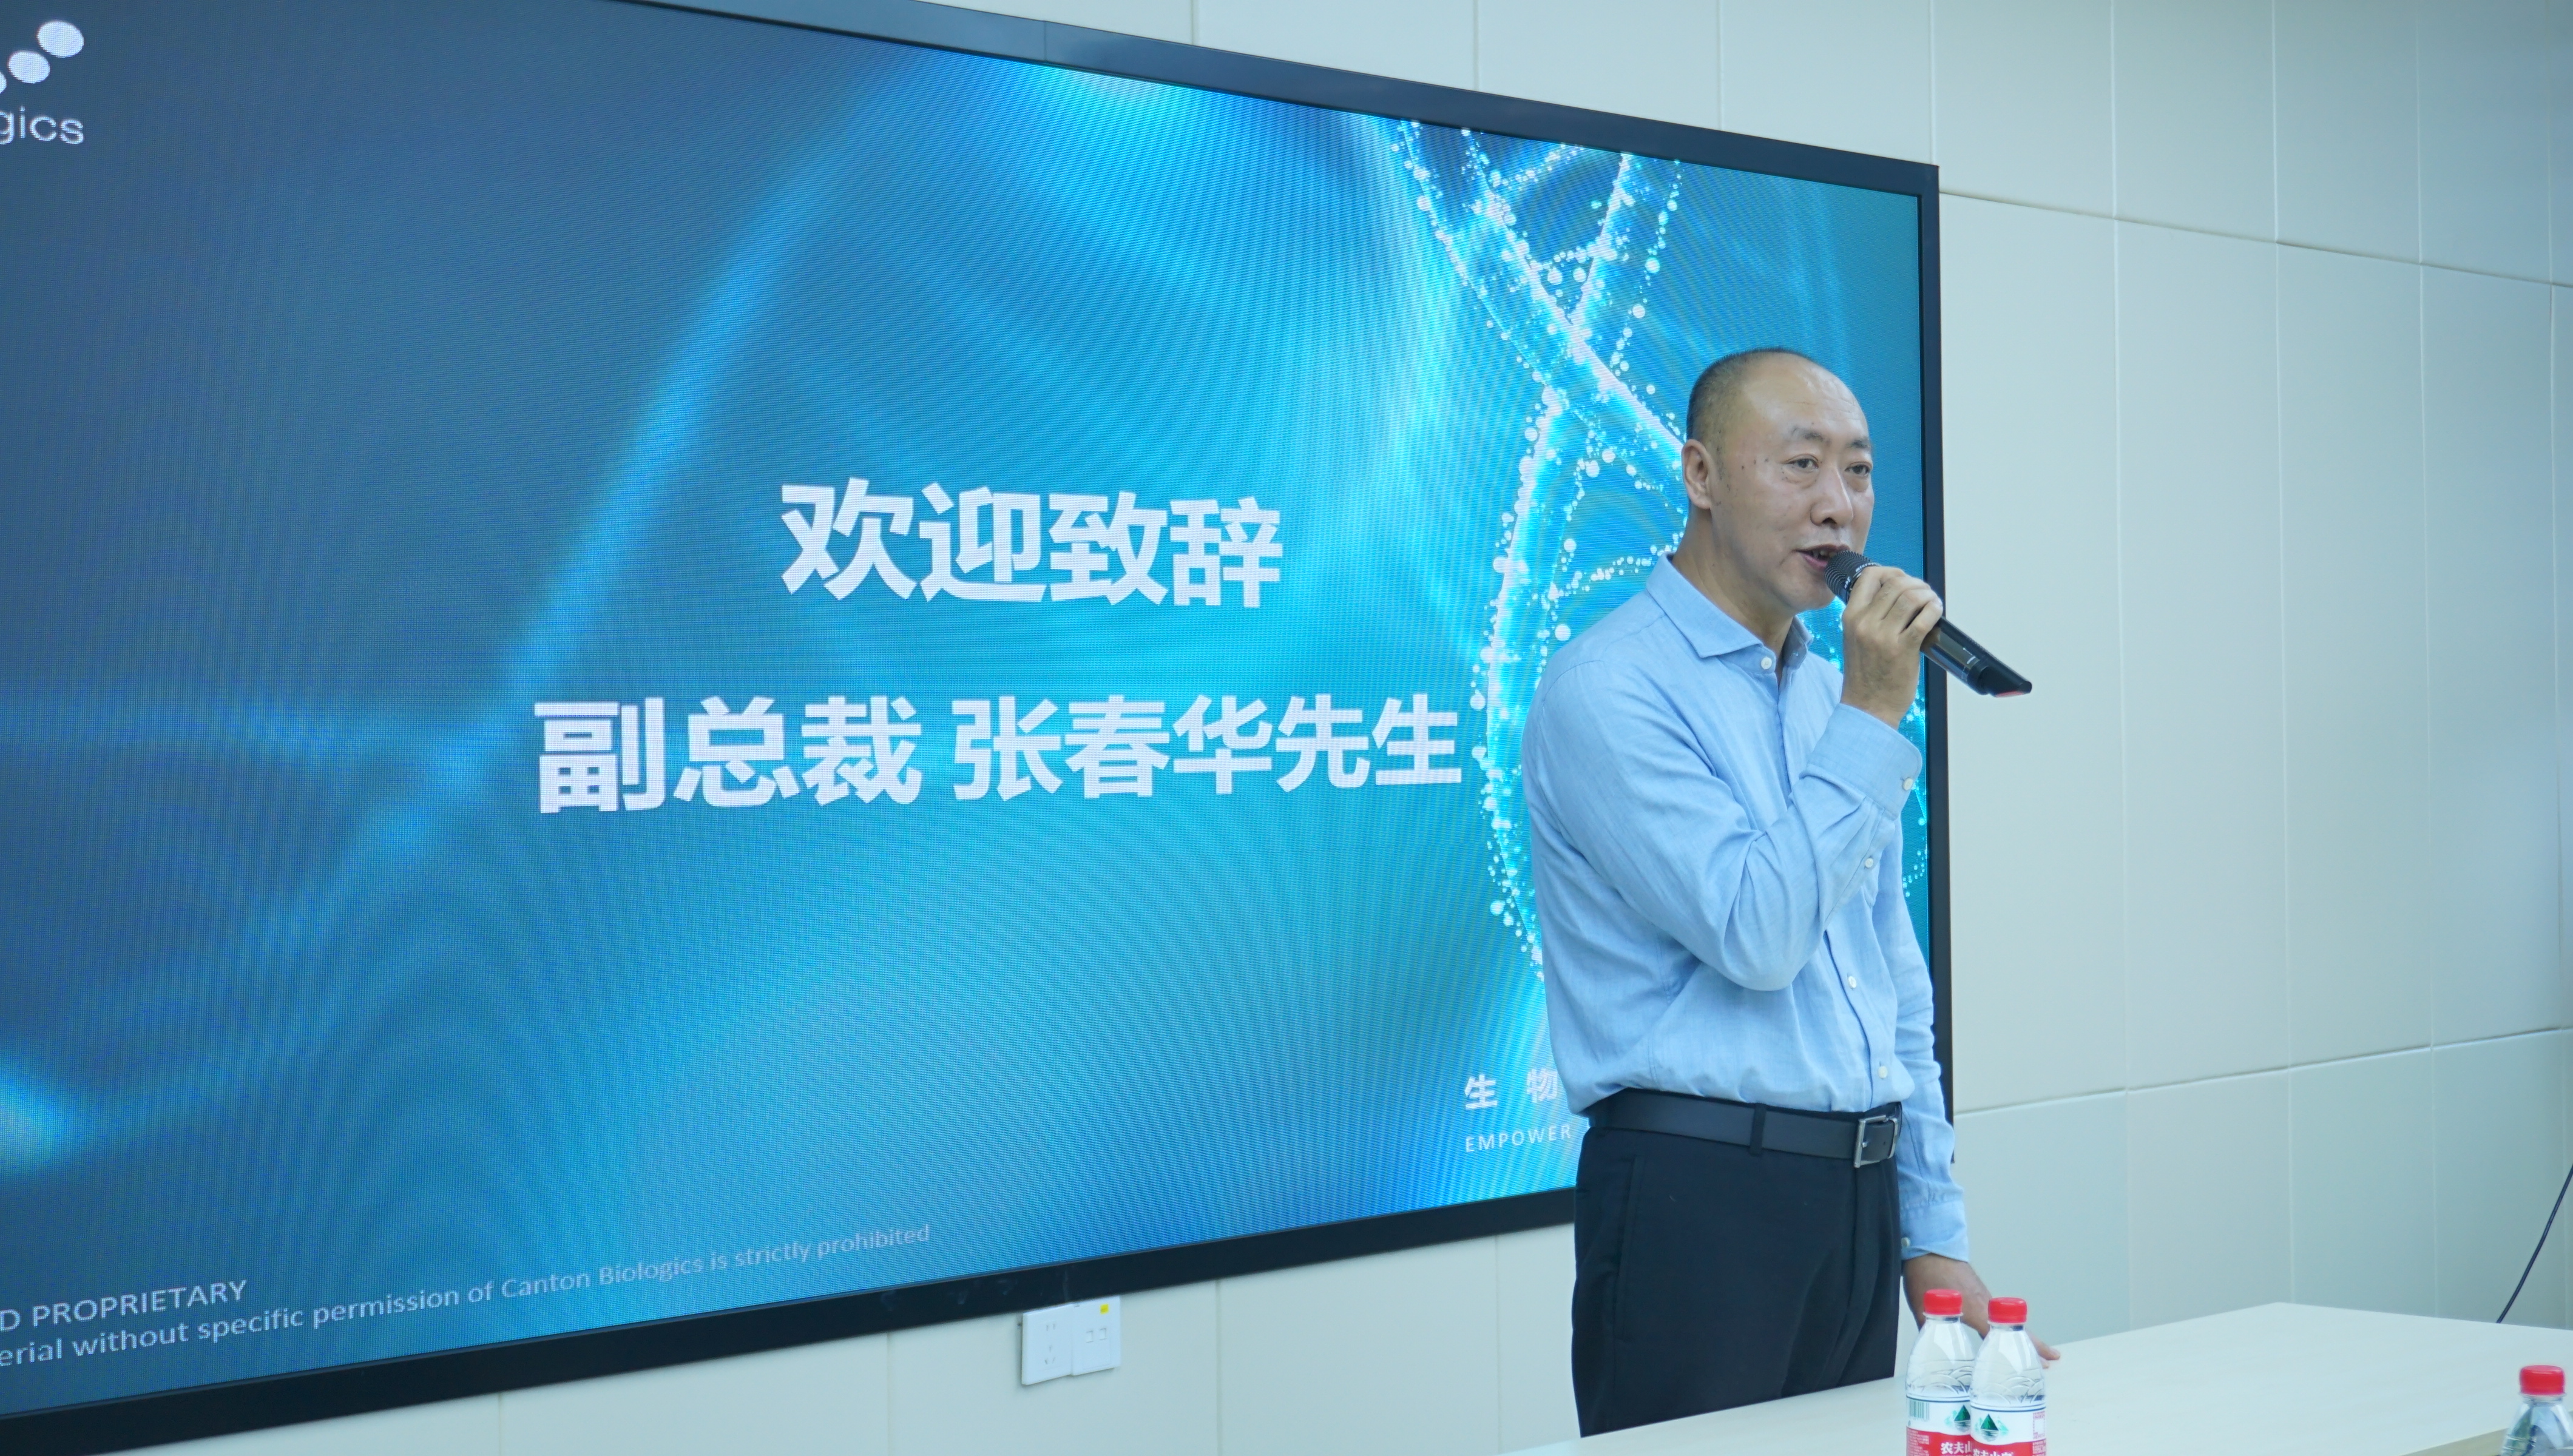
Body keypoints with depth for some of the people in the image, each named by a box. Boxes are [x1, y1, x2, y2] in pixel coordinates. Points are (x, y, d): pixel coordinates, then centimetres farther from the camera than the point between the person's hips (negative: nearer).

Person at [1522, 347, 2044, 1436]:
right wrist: (1872, 717, -15)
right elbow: (1758, 935, -19)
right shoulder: (1607, 688, -10)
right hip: (1699, 1196, -7)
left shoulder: (1828, 692, 15)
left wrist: (1933, 1236, 15)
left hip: (1857, 1201, 7)